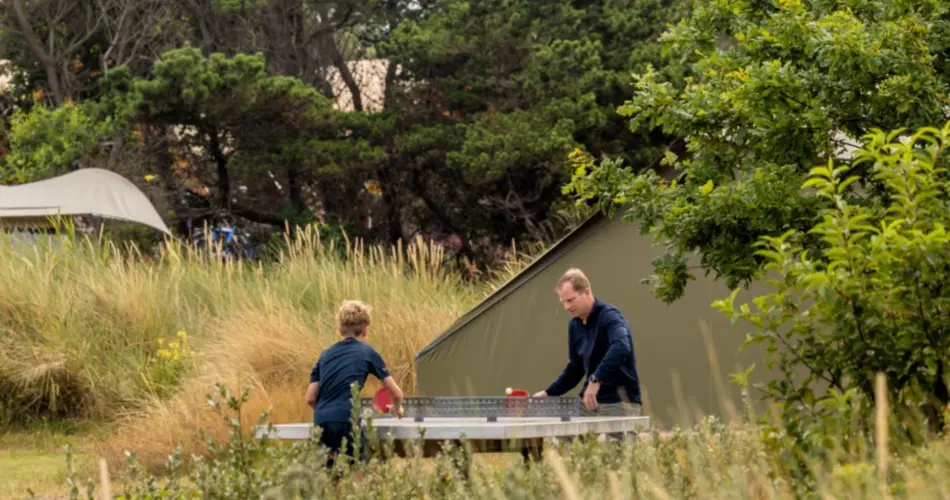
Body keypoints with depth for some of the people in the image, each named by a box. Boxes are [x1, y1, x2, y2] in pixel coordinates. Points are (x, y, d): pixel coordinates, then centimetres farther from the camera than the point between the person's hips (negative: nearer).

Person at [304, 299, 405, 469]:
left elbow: (310, 398, 16)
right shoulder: (367, 352, 11)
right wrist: (397, 408, 36)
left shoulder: (325, 355, 20)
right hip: (347, 421, -4)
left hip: (321, 422, 4)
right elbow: (396, 393, 14)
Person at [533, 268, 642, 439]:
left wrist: (596, 380, -41)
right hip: (591, 403, 8)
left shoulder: (609, 316, -14)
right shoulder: (575, 326, 12)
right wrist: (548, 393, 12)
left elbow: (621, 348, -34)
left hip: (619, 402, -8)